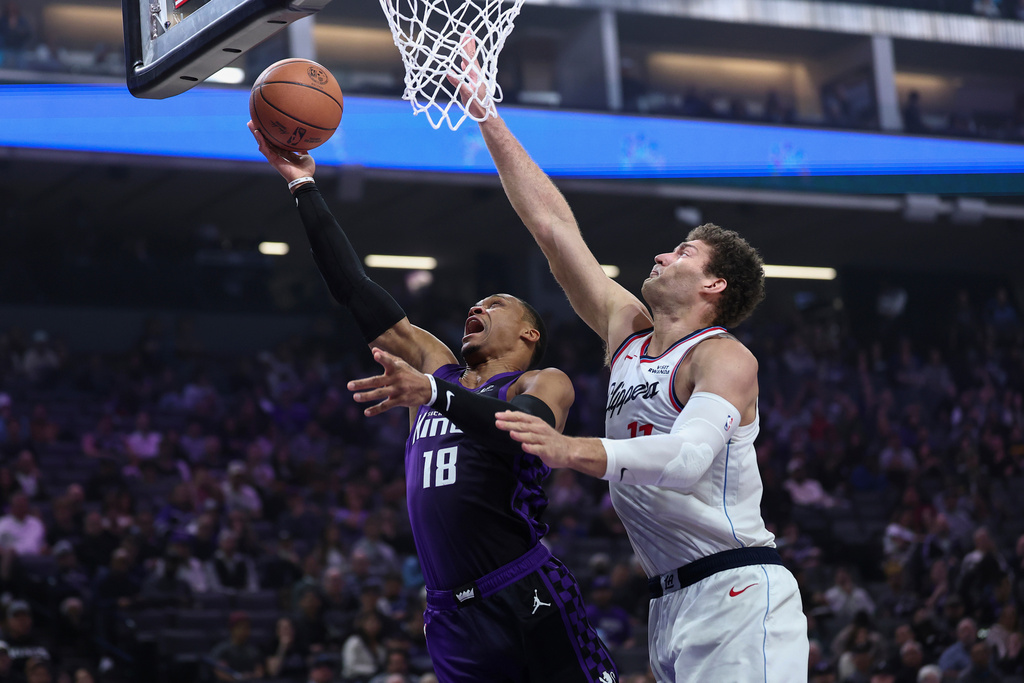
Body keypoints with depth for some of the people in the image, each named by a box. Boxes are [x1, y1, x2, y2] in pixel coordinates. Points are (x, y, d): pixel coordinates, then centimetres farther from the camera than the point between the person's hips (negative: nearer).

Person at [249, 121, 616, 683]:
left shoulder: (544, 384, 5)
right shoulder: (437, 368, 22)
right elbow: (355, 290, 20)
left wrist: (433, 394, -35)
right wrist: (304, 186, 17)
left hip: (529, 604, -5)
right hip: (452, 620, 5)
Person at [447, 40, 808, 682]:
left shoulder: (725, 358, -8)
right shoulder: (628, 332, 14)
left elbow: (688, 458, -28)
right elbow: (552, 222, 14)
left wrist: (571, 450, -42)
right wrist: (486, 114, 14)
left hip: (738, 593, -7)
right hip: (673, 604, 7)